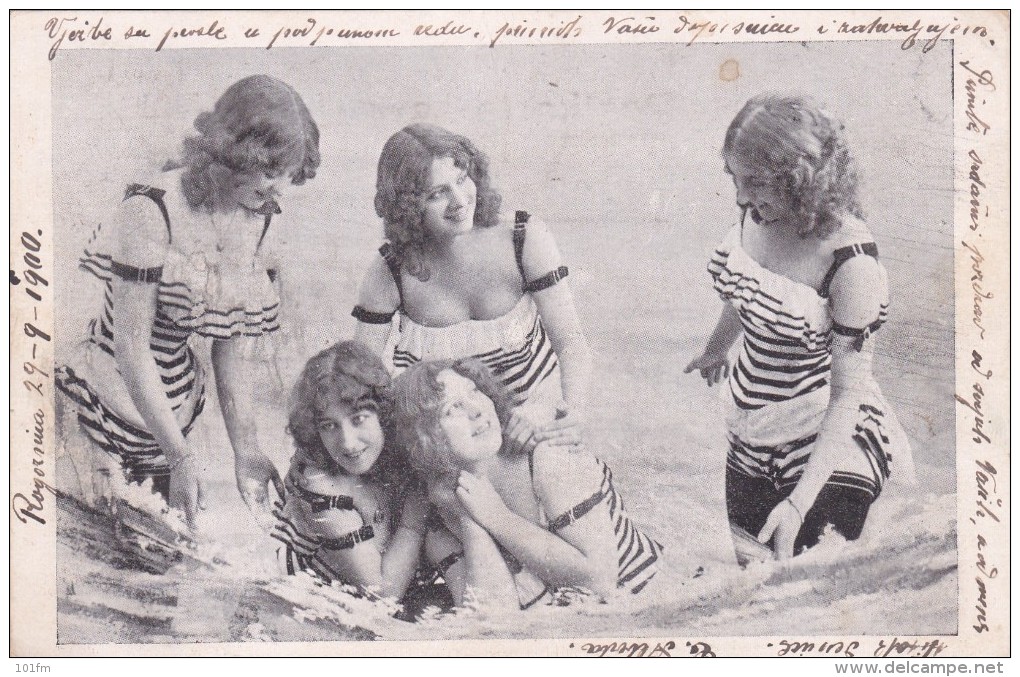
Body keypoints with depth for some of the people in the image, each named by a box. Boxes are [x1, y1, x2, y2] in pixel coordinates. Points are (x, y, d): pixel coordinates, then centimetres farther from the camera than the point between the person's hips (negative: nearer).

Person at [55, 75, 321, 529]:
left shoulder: (257, 219, 0)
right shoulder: (153, 211, -20)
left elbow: (234, 347, 2)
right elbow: (132, 345, -21)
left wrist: (245, 450, -4)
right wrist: (180, 455, -22)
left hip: (177, 404, 6)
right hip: (109, 400, -6)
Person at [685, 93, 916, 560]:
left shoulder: (852, 263, -25)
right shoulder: (757, 215, -7)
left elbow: (850, 393, -23)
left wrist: (799, 502, -28)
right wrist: (717, 349, 34)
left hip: (826, 444, -7)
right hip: (751, 436, 7)